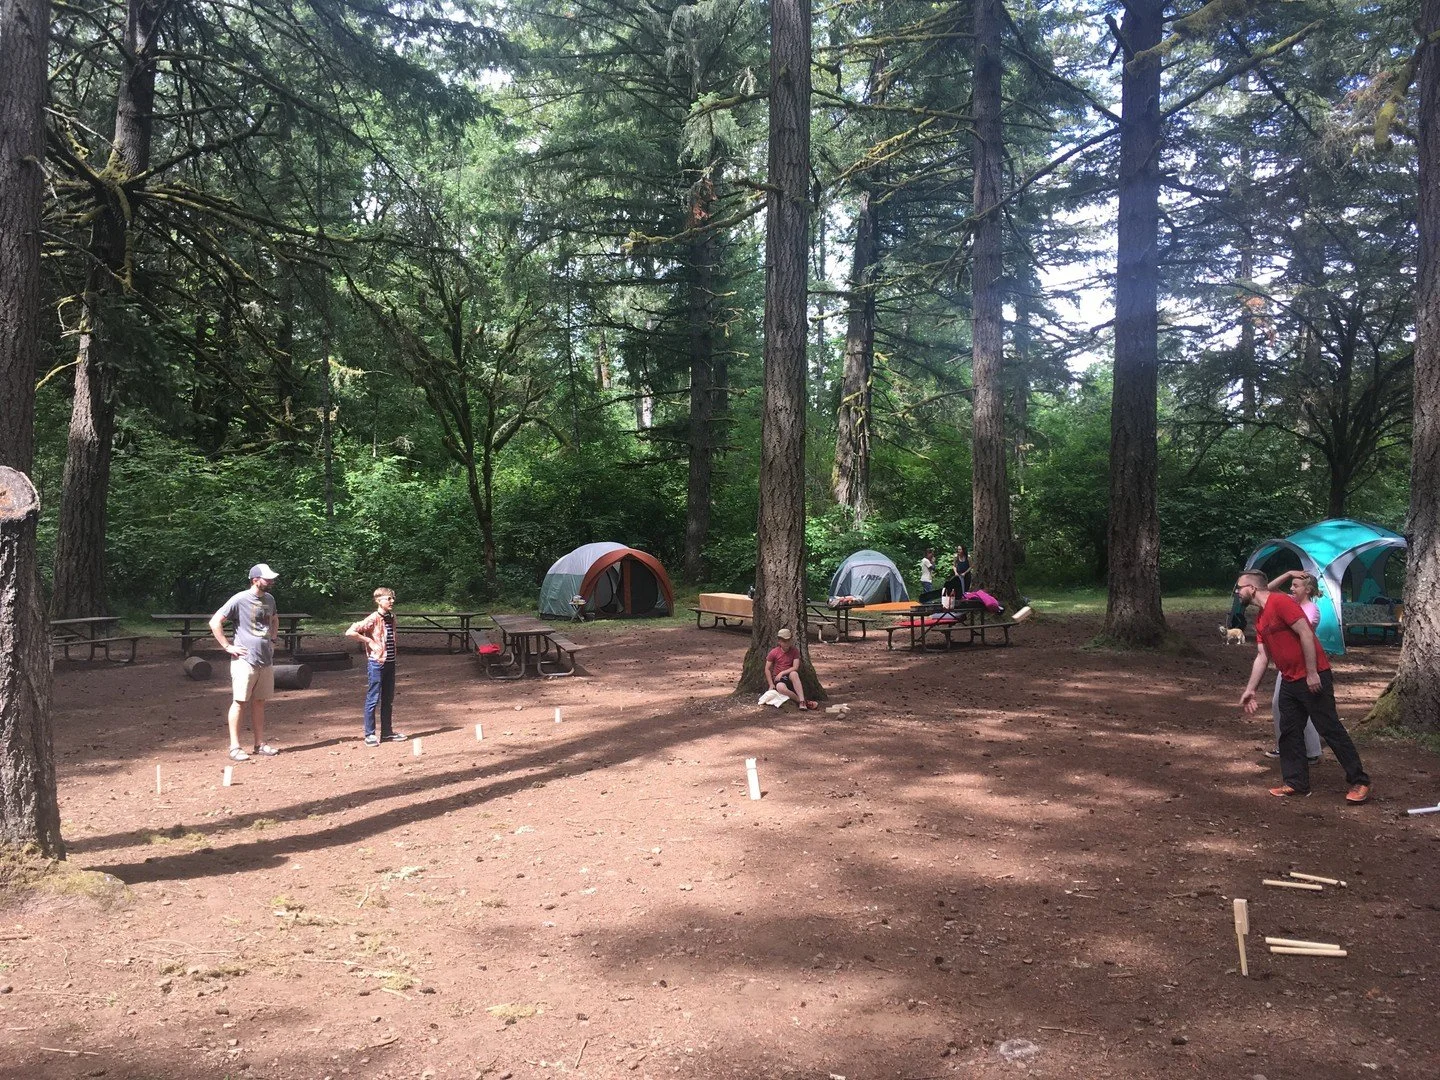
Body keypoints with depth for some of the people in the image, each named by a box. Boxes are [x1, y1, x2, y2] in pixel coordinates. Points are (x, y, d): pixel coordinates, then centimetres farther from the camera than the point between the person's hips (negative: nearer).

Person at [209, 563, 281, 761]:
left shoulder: (269, 599, 10)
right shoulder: (240, 600, -11)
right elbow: (215, 622, -12)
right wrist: (228, 646, -12)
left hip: (266, 660, 7)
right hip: (245, 660, -7)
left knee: (259, 702, 11)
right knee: (240, 702, -3)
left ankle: (260, 744, 17)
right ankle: (235, 747, 1)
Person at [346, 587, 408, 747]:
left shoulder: (392, 617, 8)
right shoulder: (373, 619, -14)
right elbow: (350, 632, -20)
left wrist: (393, 653, 10)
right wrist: (369, 641, -16)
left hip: (390, 662, 7)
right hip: (376, 663, -7)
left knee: (388, 699, 13)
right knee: (373, 699, -1)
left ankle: (387, 732, 22)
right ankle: (370, 734, 6)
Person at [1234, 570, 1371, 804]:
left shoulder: (1280, 602, -15)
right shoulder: (1260, 620, 13)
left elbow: (1305, 633, -20)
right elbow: (1262, 657, 15)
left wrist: (1312, 673, -22)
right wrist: (1250, 690, 11)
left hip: (1313, 679, -9)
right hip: (1289, 682, 9)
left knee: (1331, 729, -5)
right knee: (1289, 732, 8)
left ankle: (1359, 782, 4)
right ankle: (1296, 783, 14)